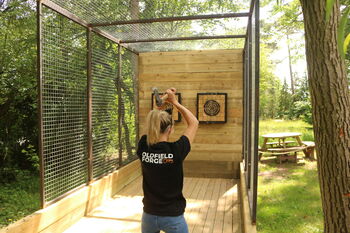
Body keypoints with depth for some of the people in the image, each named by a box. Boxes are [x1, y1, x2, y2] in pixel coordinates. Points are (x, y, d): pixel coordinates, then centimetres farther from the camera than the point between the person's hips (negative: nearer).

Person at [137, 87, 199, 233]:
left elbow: (151, 123, 7)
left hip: (149, 215, 3)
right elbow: (194, 123, -5)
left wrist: (162, 101, 6)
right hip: (173, 217, -3)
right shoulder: (176, 150, -21)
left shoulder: (143, 148, -13)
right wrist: (174, 102, -2)